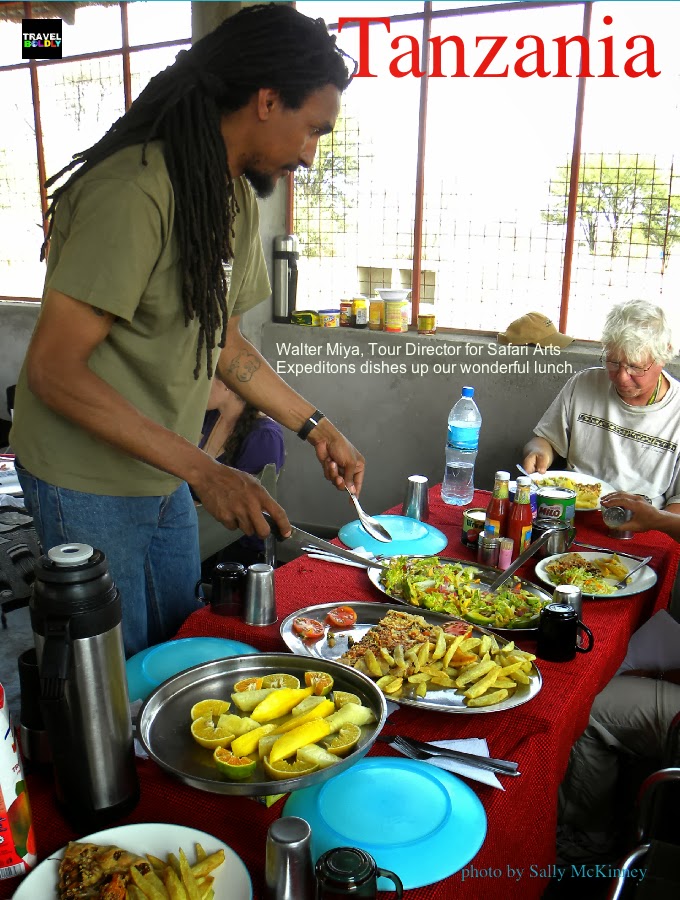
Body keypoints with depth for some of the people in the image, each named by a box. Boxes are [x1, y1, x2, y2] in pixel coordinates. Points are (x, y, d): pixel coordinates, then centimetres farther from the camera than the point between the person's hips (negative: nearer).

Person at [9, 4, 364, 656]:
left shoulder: (238, 198, 5)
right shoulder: (135, 191, -24)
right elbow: (53, 369, -26)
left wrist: (314, 426, 10)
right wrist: (200, 469, -28)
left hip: (164, 474, 8)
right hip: (88, 480, -8)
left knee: (179, 640, 19)